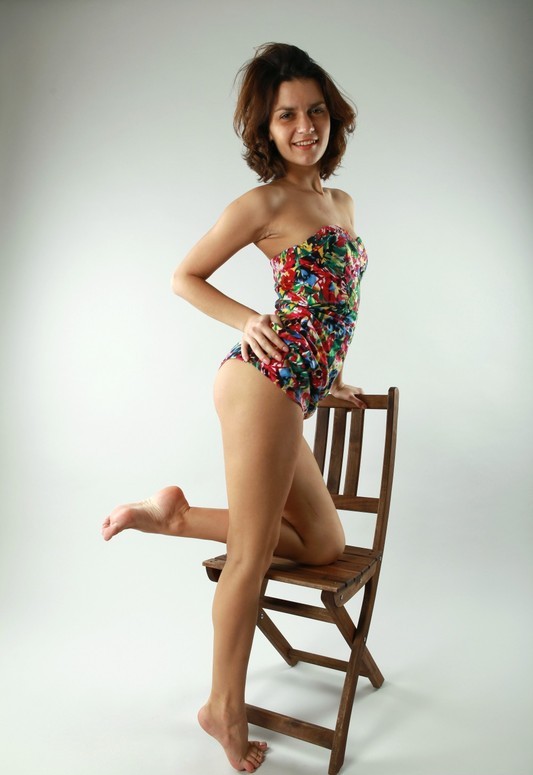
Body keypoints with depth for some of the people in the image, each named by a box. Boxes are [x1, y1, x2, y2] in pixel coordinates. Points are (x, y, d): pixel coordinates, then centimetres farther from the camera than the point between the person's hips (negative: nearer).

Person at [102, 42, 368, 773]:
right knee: (253, 554, -3)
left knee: (325, 544, 15)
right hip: (264, 380, -8)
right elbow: (185, 277, 3)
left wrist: (332, 377, 26)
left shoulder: (343, 202, 20)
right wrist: (248, 323, -9)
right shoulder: (263, 202, -2)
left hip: (293, 394, 9)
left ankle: (176, 514, 13)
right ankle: (225, 708, 18)